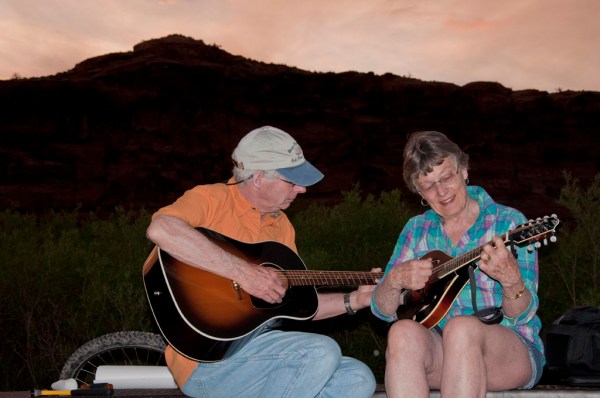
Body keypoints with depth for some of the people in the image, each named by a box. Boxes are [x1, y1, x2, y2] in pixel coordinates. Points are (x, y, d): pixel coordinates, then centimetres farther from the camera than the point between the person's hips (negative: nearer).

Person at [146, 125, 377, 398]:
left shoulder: (281, 225, 15)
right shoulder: (211, 199, -8)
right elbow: (160, 229, -32)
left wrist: (354, 301, 10)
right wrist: (242, 271, -30)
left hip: (260, 349, 8)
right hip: (207, 357, -8)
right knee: (321, 352, -24)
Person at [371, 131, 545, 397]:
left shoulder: (508, 223, -2)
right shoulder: (417, 229, 10)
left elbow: (523, 315, -8)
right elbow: (382, 310, 9)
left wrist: (511, 279, -30)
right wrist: (395, 280, -14)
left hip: (514, 354, -3)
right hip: (438, 352, 3)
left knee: (461, 328, -36)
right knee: (403, 333, -31)